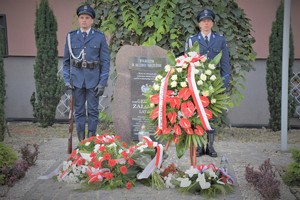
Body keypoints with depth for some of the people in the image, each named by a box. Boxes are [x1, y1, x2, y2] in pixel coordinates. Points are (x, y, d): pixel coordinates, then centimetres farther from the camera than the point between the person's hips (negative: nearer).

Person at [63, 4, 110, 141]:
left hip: (94, 79, -2)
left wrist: (103, 83, -7)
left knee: (93, 110, 4)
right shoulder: (71, 36, 4)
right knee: (79, 110, 7)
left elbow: (105, 61, -2)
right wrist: (67, 80, 0)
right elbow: (66, 60, 8)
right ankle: (81, 141, 16)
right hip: (76, 79, 2)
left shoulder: (100, 37, -1)